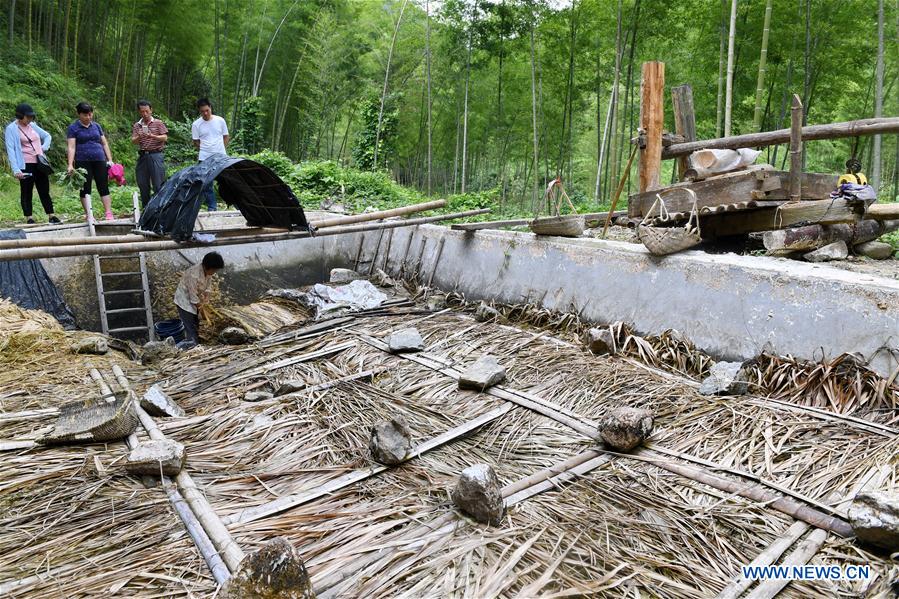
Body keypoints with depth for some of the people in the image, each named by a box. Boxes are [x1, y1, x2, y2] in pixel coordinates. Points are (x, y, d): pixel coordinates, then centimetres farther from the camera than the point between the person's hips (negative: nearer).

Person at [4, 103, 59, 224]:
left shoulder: (32, 126, 12)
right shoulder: (11, 129, -4)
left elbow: (47, 136, 26)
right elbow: (10, 149, -10)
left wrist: (44, 148, 5)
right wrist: (15, 169, -19)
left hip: (40, 163, 5)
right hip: (25, 165, -5)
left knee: (44, 191, 7)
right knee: (26, 192, 2)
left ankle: (51, 216, 10)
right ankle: (28, 218, 6)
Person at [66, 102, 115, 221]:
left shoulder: (96, 126, 13)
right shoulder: (73, 128, 2)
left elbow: (105, 144, 16)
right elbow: (71, 147, -4)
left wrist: (110, 160, 7)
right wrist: (70, 165, -13)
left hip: (99, 161, 3)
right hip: (82, 162, -3)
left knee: (103, 187, -2)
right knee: (85, 189, 1)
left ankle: (109, 214, -4)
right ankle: (89, 215, 5)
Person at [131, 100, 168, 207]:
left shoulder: (158, 123, 6)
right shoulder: (136, 125, 14)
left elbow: (165, 138, -2)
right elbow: (133, 141, 7)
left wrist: (153, 136, -19)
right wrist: (139, 137, -14)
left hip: (155, 155, -4)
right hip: (142, 156, 4)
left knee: (158, 184, -8)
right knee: (143, 184, 6)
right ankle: (146, 209, 14)